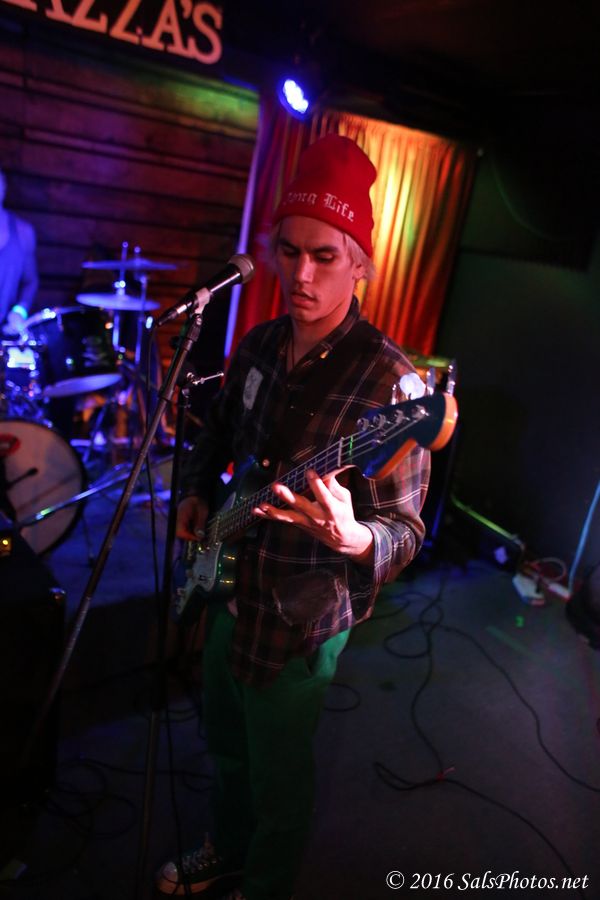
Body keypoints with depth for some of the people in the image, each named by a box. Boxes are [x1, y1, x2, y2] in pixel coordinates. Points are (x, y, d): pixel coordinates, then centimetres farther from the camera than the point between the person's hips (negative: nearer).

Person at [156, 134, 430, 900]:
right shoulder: (258, 345, -1)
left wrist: (353, 537, -43)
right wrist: (196, 493, -3)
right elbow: (217, 430, 15)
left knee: (277, 776, 18)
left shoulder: (385, 377, -23)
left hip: (300, 619, -6)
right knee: (225, 744, 29)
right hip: (231, 590, 7)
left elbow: (406, 531, -21)